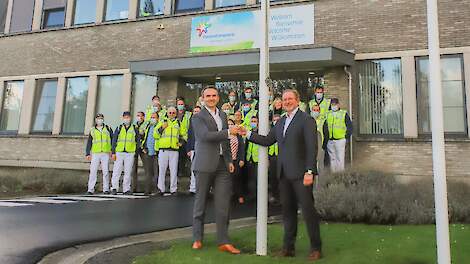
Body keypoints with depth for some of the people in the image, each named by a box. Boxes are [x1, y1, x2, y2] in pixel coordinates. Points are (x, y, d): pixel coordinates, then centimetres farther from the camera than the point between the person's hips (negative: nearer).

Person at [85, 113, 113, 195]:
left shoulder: (108, 129, 11)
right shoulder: (92, 130, 12)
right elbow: (89, 143, 12)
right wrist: (87, 153, 5)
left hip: (106, 153, 0)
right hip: (95, 154, 1)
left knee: (106, 172, -2)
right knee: (93, 171, -4)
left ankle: (106, 189, 3)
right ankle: (91, 189, 0)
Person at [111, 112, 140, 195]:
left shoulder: (134, 128, 9)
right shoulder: (119, 128, 10)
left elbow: (138, 140, 12)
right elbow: (114, 141, 8)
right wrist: (113, 152, 1)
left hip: (130, 153, 0)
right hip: (119, 152, 0)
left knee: (128, 172, 3)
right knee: (116, 171, -3)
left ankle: (126, 189, 8)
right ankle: (114, 188, 5)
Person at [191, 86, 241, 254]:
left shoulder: (223, 115, 18)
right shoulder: (198, 117, -1)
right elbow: (206, 136, -18)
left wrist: (230, 160, 15)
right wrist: (228, 131, -19)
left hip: (222, 165, 5)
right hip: (205, 164, -5)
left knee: (223, 204, 1)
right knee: (200, 202, 5)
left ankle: (223, 242, 8)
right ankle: (197, 239, 19)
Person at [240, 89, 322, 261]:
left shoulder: (306, 120, -5)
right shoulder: (280, 122, 17)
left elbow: (312, 148, -11)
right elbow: (267, 140, 15)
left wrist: (309, 171, -18)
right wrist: (248, 134, 6)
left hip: (301, 173, -6)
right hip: (284, 174, 7)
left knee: (308, 209, 0)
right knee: (287, 210, 11)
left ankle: (316, 248, 13)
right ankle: (289, 247, 21)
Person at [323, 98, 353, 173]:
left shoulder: (344, 114, 1)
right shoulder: (328, 114, 10)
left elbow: (350, 127, 3)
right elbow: (325, 127, 16)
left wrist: (346, 137, -2)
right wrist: (325, 136, 7)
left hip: (340, 140, -3)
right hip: (330, 141, 4)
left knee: (340, 158, -3)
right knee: (332, 158, 11)